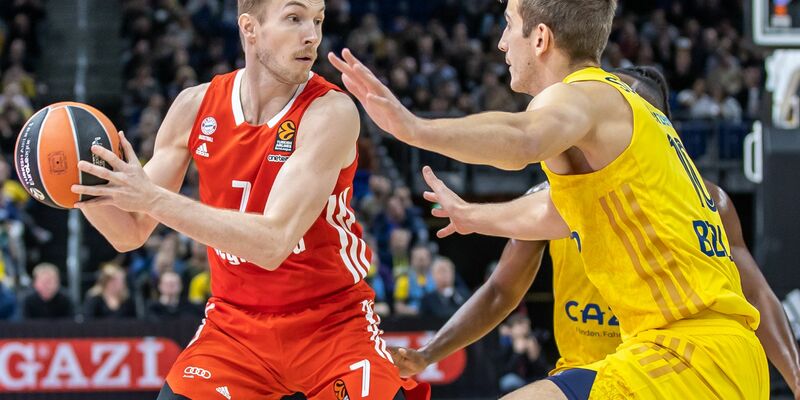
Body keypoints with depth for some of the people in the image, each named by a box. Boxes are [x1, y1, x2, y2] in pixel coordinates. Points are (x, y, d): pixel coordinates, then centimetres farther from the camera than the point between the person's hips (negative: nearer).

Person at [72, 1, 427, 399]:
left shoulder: (330, 112, -19)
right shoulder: (195, 106, -4)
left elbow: (273, 242, -29)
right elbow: (130, 234, 3)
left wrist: (154, 198, -32)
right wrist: (81, 187, -19)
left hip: (332, 324, -3)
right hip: (234, 324, 3)